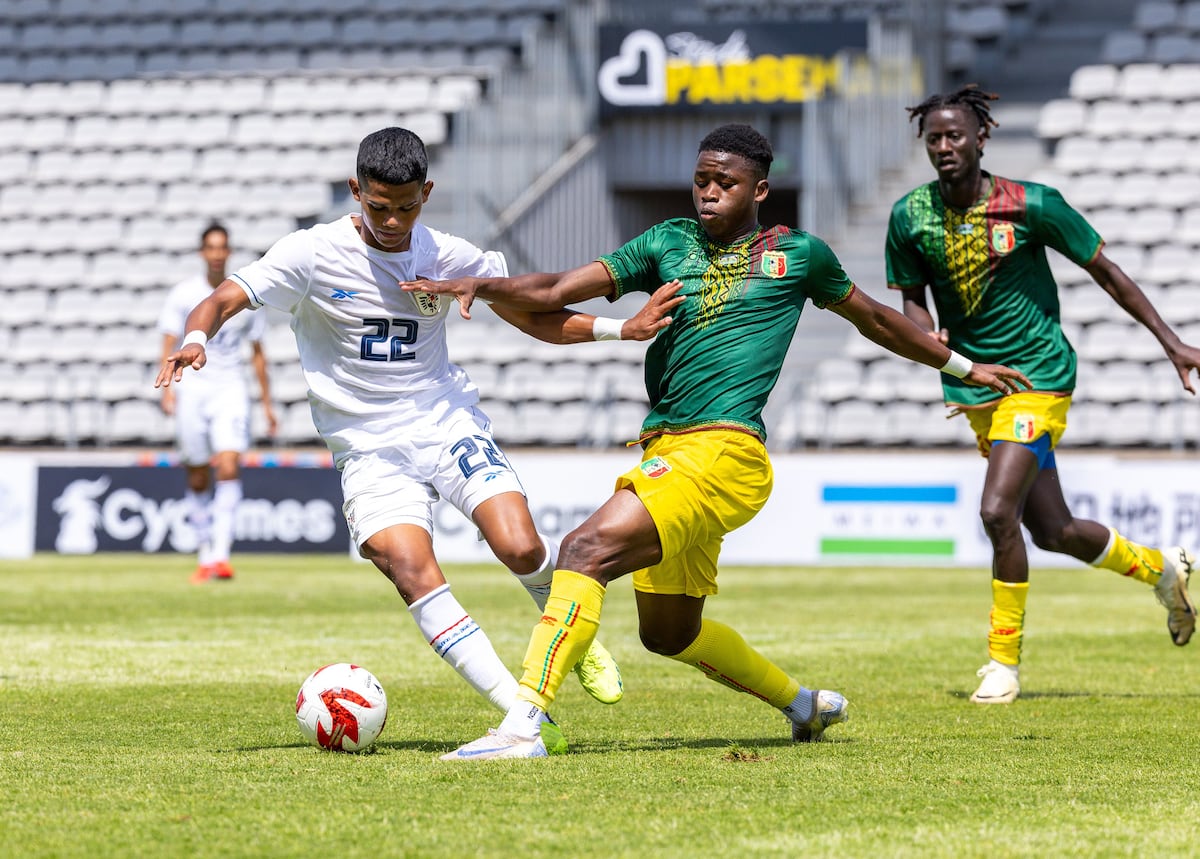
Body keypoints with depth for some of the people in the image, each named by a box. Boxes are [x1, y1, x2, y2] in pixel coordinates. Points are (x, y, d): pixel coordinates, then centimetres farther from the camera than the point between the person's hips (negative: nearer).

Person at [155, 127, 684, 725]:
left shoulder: (448, 257, 1)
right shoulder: (314, 254, -7)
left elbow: (534, 315, 12)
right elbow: (222, 301, -7)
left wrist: (622, 329, -3)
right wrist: (197, 339, -31)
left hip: (449, 424, 2)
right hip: (370, 447, -2)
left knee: (521, 548, -21)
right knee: (413, 572, -25)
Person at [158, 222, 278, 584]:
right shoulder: (183, 294, 3)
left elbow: (257, 353, 15)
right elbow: (169, 344, 0)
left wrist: (267, 402, 15)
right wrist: (167, 386, -15)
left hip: (232, 390, 0)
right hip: (192, 388, 0)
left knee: (229, 467, -19)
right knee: (198, 479, 4)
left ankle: (221, 554, -23)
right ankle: (205, 557, 17)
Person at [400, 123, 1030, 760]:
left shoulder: (798, 253, 9)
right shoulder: (669, 243, 15)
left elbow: (874, 318, 26)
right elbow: (554, 292, 8)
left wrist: (963, 367, 35)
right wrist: (483, 286, -9)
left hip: (724, 451, -7)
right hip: (664, 454, 7)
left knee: (587, 549, -25)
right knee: (669, 635, 18)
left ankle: (524, 727, -32)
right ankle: (805, 703, 41)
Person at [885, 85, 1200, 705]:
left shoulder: (1031, 205, -14)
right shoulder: (911, 216, -4)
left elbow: (1104, 270, -4)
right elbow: (912, 298, 10)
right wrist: (929, 337, -14)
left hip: (1038, 375, -5)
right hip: (975, 386, 5)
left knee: (997, 511, -22)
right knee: (1051, 531, 12)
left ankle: (1004, 660, -7)